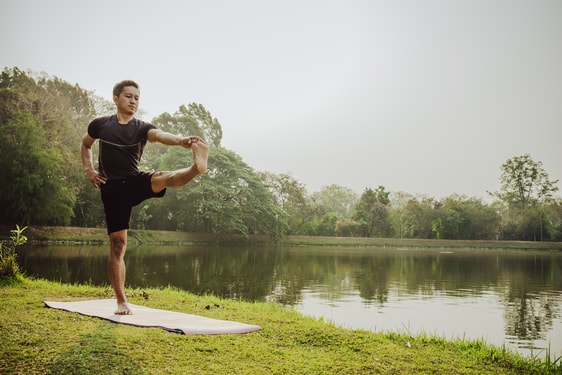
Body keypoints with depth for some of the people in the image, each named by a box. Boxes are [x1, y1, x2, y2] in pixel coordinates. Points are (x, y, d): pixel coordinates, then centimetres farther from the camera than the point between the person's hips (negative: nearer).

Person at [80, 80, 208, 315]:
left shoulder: (142, 128, 1)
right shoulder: (100, 125, 4)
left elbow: (159, 136, -22)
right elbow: (85, 145, 24)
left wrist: (181, 141, -45)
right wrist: (89, 170, 7)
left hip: (135, 183, 1)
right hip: (112, 189, -1)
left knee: (160, 179, -32)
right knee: (118, 243, -3)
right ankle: (121, 302, 5)